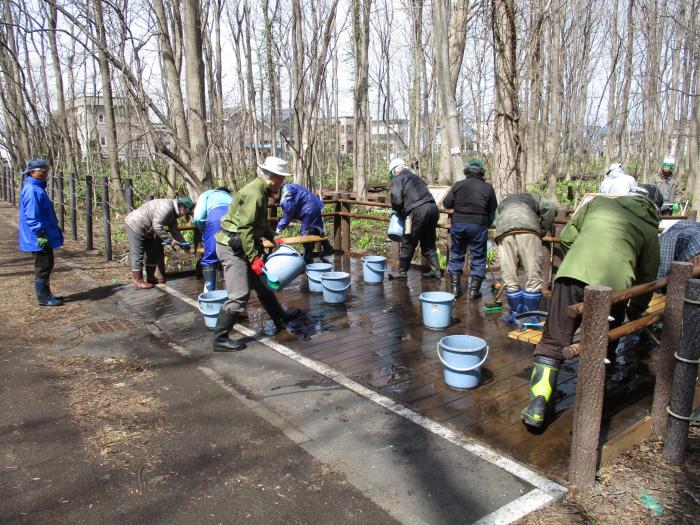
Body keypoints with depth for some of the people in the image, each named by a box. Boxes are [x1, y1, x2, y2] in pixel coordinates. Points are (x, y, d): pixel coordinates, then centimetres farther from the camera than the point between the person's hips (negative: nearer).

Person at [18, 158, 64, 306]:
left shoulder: (38, 188, 13)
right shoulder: (32, 190, -18)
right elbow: (31, 217, -23)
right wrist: (41, 235, -23)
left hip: (45, 237, 10)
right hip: (39, 239, -10)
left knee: (47, 266, 16)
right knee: (43, 267, -1)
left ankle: (46, 294, 25)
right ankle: (43, 298, 7)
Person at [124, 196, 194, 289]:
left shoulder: (173, 213, 7)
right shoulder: (166, 207, -25)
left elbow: (175, 231, 13)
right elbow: (157, 226, -28)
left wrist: (185, 244, 9)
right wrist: (169, 240, -22)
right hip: (135, 224, -11)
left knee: (153, 253, 13)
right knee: (137, 254, -5)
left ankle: (150, 278, 22)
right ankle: (138, 281, 0)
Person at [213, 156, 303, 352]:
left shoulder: (261, 191, 11)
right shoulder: (254, 194, -21)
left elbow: (261, 222, 24)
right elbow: (245, 228, -26)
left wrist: (272, 237, 13)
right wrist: (253, 257, -25)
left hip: (241, 246, 10)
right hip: (233, 247, -10)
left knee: (262, 284, 22)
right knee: (239, 296, -10)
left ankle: (281, 319, 38)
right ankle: (220, 339, -1)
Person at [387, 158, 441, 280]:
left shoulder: (398, 179, 3)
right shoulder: (415, 177, 26)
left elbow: (397, 200, -9)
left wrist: (399, 212, 12)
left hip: (418, 211, -7)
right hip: (432, 208, 8)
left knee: (408, 243, 5)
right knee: (429, 243, 18)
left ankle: (402, 272, 12)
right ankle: (436, 270, 19)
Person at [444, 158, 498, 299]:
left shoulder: (458, 185, 1)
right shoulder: (488, 187, -1)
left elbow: (446, 203, 1)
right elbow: (493, 209, 4)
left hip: (458, 224, 2)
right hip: (478, 225, -2)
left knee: (456, 255, 15)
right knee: (478, 257, 8)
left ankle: (455, 287, 14)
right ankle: (474, 289, 7)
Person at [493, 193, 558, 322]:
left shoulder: (503, 203, 42)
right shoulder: (533, 197, 35)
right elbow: (551, 207, 13)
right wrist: (543, 230, 19)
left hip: (503, 233, 3)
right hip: (528, 230, -2)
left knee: (509, 278, 9)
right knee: (533, 277, 5)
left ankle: (515, 314, 17)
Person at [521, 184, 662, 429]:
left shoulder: (599, 202, 24)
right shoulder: (650, 229, 22)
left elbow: (566, 237, 19)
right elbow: (647, 278, 25)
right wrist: (635, 313, 40)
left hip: (571, 276, 0)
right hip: (611, 286, 0)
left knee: (553, 342, 7)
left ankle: (537, 408, 1)